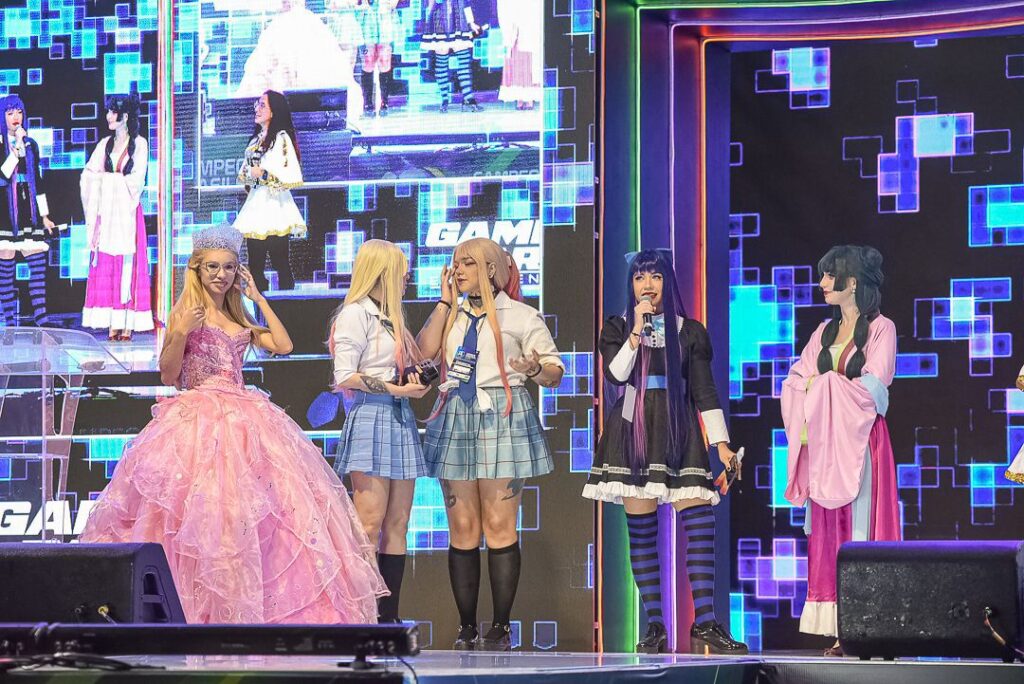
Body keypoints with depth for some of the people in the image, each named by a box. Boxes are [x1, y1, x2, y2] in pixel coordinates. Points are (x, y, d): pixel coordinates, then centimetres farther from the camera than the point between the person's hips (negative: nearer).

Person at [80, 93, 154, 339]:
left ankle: (127, 324, -4)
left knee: (128, 266, -5)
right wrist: (119, 178, -7)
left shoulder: (139, 144, 1)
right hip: (106, 212, 4)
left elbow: (135, 181, -7)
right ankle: (112, 325, -1)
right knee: (106, 266, -2)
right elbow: (89, 177, 7)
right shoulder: (105, 144, 13)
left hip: (127, 212, -4)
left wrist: (106, 177, -2)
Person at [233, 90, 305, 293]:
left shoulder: (281, 138, -7)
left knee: (280, 264, -5)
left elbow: (291, 176, -16)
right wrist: (247, 175, 5)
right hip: (255, 205, 8)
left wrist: (263, 174, -16)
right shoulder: (256, 139, 17)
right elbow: (245, 171, 26)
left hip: (274, 206, -8)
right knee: (255, 266, 6)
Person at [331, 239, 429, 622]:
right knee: (370, 525, -12)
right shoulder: (356, 314, -5)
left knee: (397, 525, 4)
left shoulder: (391, 318, 21)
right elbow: (344, 377, -12)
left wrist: (417, 383, 2)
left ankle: (389, 618, 4)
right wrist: (394, 389, -14)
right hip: (370, 419, -9)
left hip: (400, 419, 9)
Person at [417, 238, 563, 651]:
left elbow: (554, 373, 3)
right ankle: (466, 627, 4)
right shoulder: (450, 314, 17)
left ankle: (501, 627, -3)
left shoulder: (521, 316, 5)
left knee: (499, 525, -6)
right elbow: (424, 352, -1)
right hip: (455, 421, 4)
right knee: (462, 527, 1)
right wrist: (445, 302, 1)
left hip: (502, 420, -4)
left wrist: (536, 369, -20)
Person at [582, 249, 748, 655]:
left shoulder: (690, 332, 10)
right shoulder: (617, 329, 10)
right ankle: (655, 627, 3)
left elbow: (704, 391, 7)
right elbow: (615, 373, -7)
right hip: (633, 435, 0)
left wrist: (722, 444, 1)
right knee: (641, 531, -1)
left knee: (700, 524, -13)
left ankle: (705, 623, -12)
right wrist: (638, 330, -13)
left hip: (678, 436, 0)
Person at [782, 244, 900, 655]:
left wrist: (824, 383, -5)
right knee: (828, 529, 1)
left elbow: (871, 389, -12)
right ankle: (840, 630, 1)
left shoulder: (880, 328, -1)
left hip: (862, 441, -6)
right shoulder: (825, 331, 18)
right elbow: (796, 383, 10)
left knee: (862, 528, -8)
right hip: (825, 441, 6)